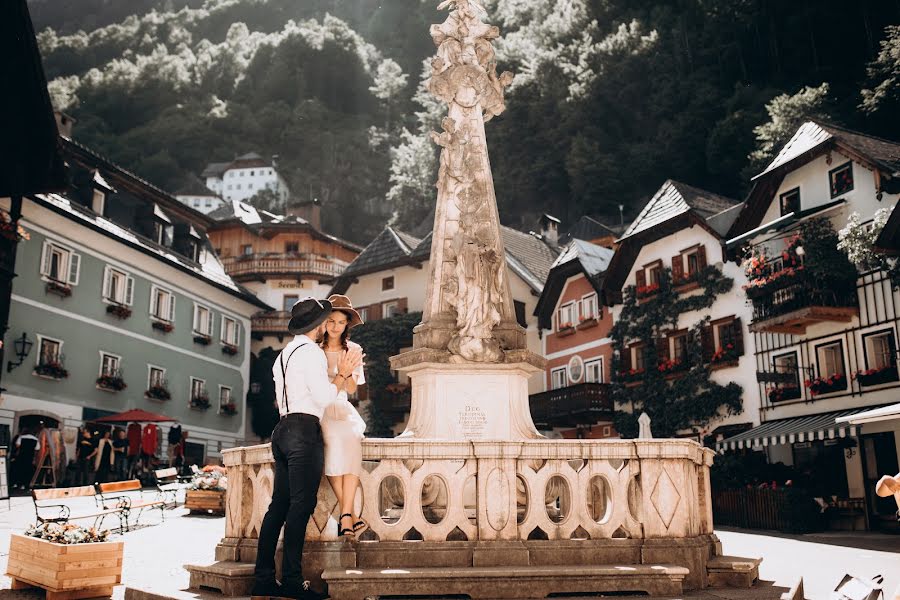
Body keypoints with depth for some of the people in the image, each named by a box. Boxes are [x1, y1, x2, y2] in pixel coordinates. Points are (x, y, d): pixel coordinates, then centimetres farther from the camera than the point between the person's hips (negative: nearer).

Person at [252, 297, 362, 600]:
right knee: (301, 505, -9)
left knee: (279, 504, 6)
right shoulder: (311, 351, -7)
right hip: (304, 430, -9)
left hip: (283, 428, 9)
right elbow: (325, 396, -14)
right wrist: (343, 374, 1)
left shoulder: (284, 353, 21)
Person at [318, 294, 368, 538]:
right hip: (317, 411, -1)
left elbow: (351, 389, 4)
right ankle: (350, 517, -28)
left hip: (343, 411, 1)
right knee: (333, 440, -32)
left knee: (350, 439, -32)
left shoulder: (353, 350, 10)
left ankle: (345, 516, -34)